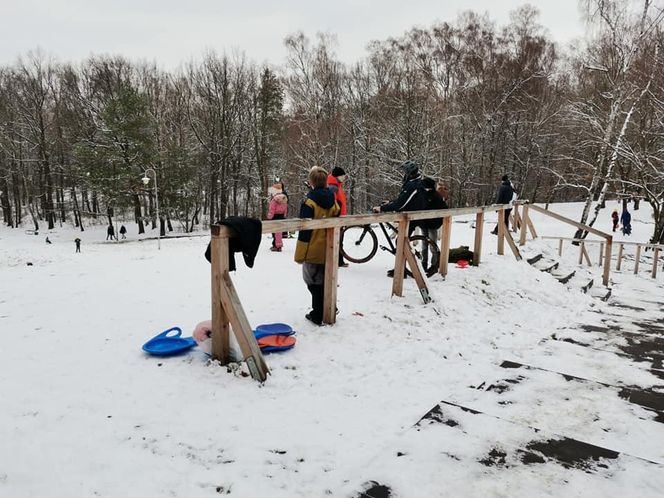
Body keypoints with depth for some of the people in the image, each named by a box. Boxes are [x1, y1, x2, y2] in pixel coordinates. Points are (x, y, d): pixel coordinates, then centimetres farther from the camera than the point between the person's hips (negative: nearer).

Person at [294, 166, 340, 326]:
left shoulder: (310, 202, -17)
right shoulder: (332, 201, 3)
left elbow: (305, 230, -17)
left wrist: (300, 254, -12)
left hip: (314, 251, -6)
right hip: (329, 251, 6)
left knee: (315, 284, 5)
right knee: (326, 282, 19)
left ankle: (318, 316, 12)